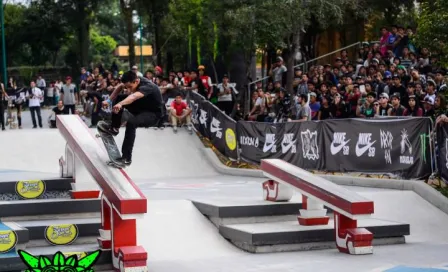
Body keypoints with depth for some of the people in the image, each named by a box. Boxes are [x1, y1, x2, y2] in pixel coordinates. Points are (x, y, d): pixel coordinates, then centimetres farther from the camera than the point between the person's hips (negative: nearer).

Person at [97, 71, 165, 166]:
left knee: (131, 122, -34)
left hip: (154, 114, -8)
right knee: (119, 98, 0)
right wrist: (109, 101, -10)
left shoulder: (147, 87, -35)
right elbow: (119, 86, 2)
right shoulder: (134, 80, -13)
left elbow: (133, 96, -54)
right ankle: (114, 128, 8)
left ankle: (126, 158, -28)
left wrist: (120, 104, -70)